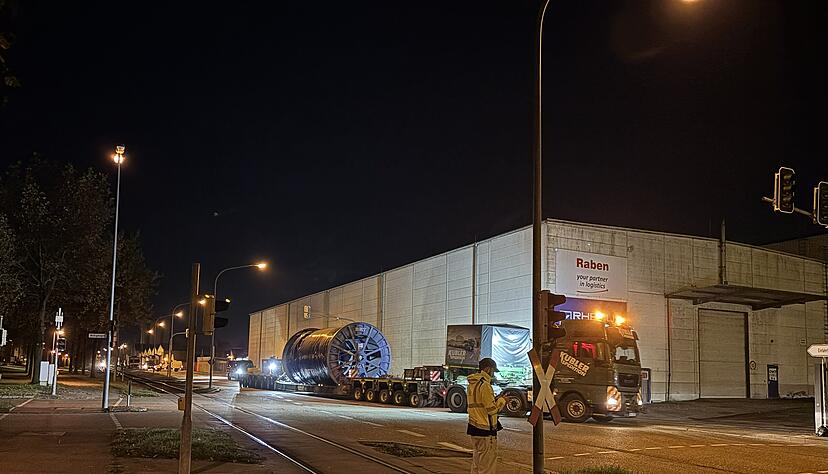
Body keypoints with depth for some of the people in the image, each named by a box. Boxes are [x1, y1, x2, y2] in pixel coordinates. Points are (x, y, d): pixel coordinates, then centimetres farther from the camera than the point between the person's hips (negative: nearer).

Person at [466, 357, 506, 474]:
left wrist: (496, 399, 13)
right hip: (485, 430, -9)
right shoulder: (485, 385, -16)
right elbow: (492, 409, -18)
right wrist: (502, 400, -1)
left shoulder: (472, 384, 13)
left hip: (474, 428, 9)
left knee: (477, 462, 17)